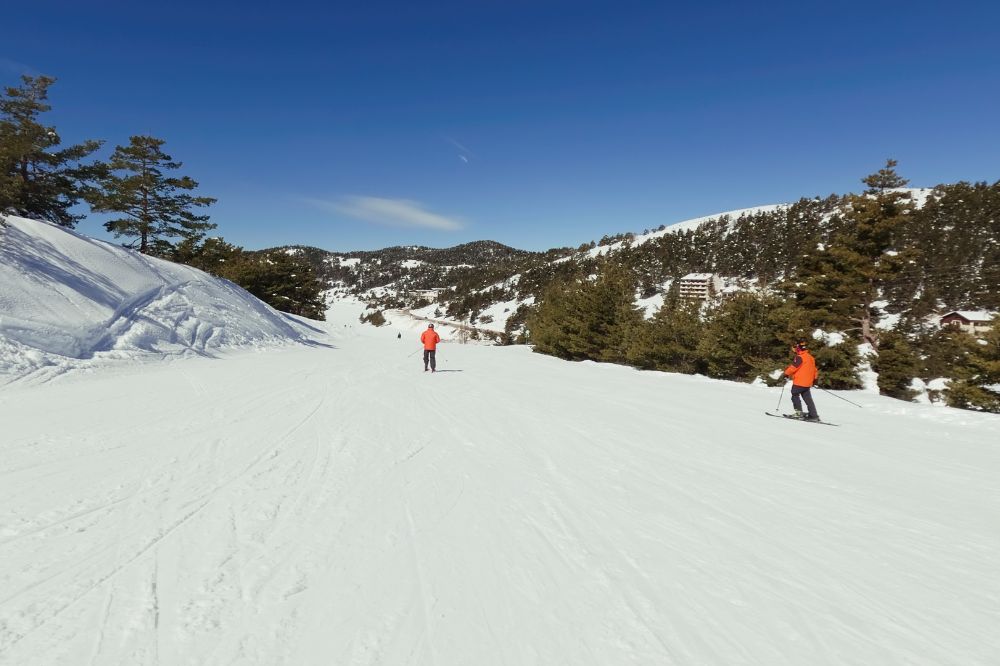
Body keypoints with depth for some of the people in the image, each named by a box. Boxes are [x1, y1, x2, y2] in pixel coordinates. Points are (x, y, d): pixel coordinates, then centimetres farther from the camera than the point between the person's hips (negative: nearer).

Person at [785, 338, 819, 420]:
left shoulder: (799, 357, -15)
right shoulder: (810, 357, 13)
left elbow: (793, 367, -15)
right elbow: (814, 369, 20)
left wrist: (786, 373, 2)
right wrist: (814, 378, 29)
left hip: (799, 382, -8)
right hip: (808, 383, 8)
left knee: (795, 395, 5)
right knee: (808, 399, 9)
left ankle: (799, 412, -1)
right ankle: (814, 415, 6)